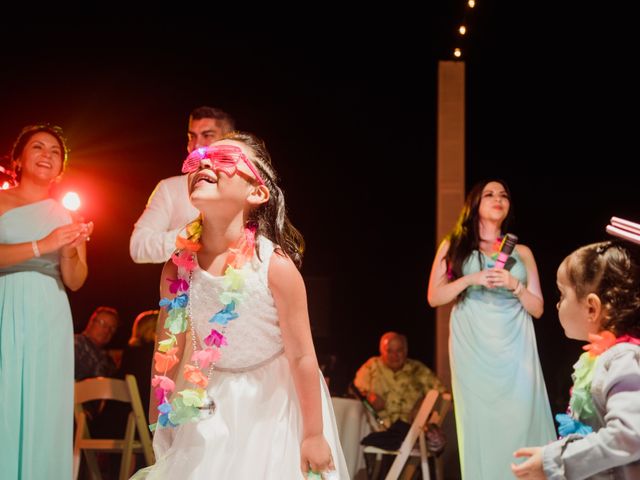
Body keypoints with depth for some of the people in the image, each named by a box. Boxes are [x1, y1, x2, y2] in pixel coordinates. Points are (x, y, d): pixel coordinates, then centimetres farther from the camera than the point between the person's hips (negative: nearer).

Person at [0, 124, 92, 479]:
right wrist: (42, 246, -21)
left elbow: (75, 282, 9)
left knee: (43, 412, -1)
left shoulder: (65, 218, 14)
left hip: (49, 323, 3)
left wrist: (70, 251, -10)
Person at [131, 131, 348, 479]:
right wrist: (158, 427, 4)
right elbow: (167, 353, 0)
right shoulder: (178, 267, -10)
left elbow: (302, 357, -17)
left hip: (272, 406, -3)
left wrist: (313, 435, -12)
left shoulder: (275, 265, -23)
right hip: (212, 411, 3)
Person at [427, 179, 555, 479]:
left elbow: (538, 309, 11)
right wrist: (470, 279, -11)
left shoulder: (521, 252, 13)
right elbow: (434, 297, 2)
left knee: (520, 425, -8)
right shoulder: (453, 246, 9)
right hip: (472, 350, -1)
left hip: (515, 349, 1)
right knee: (479, 428, -2)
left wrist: (515, 285, -7)